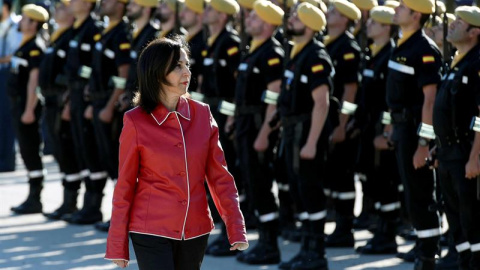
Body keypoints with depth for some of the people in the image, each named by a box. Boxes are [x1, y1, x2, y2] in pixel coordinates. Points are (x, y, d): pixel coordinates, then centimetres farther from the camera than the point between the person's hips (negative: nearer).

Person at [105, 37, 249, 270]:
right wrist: (117, 246, -1)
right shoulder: (136, 122, -7)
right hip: (152, 231, -4)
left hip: (195, 230, 4)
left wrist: (236, 229, -3)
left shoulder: (202, 114, 2)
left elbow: (219, 176, 5)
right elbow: (125, 186, -2)